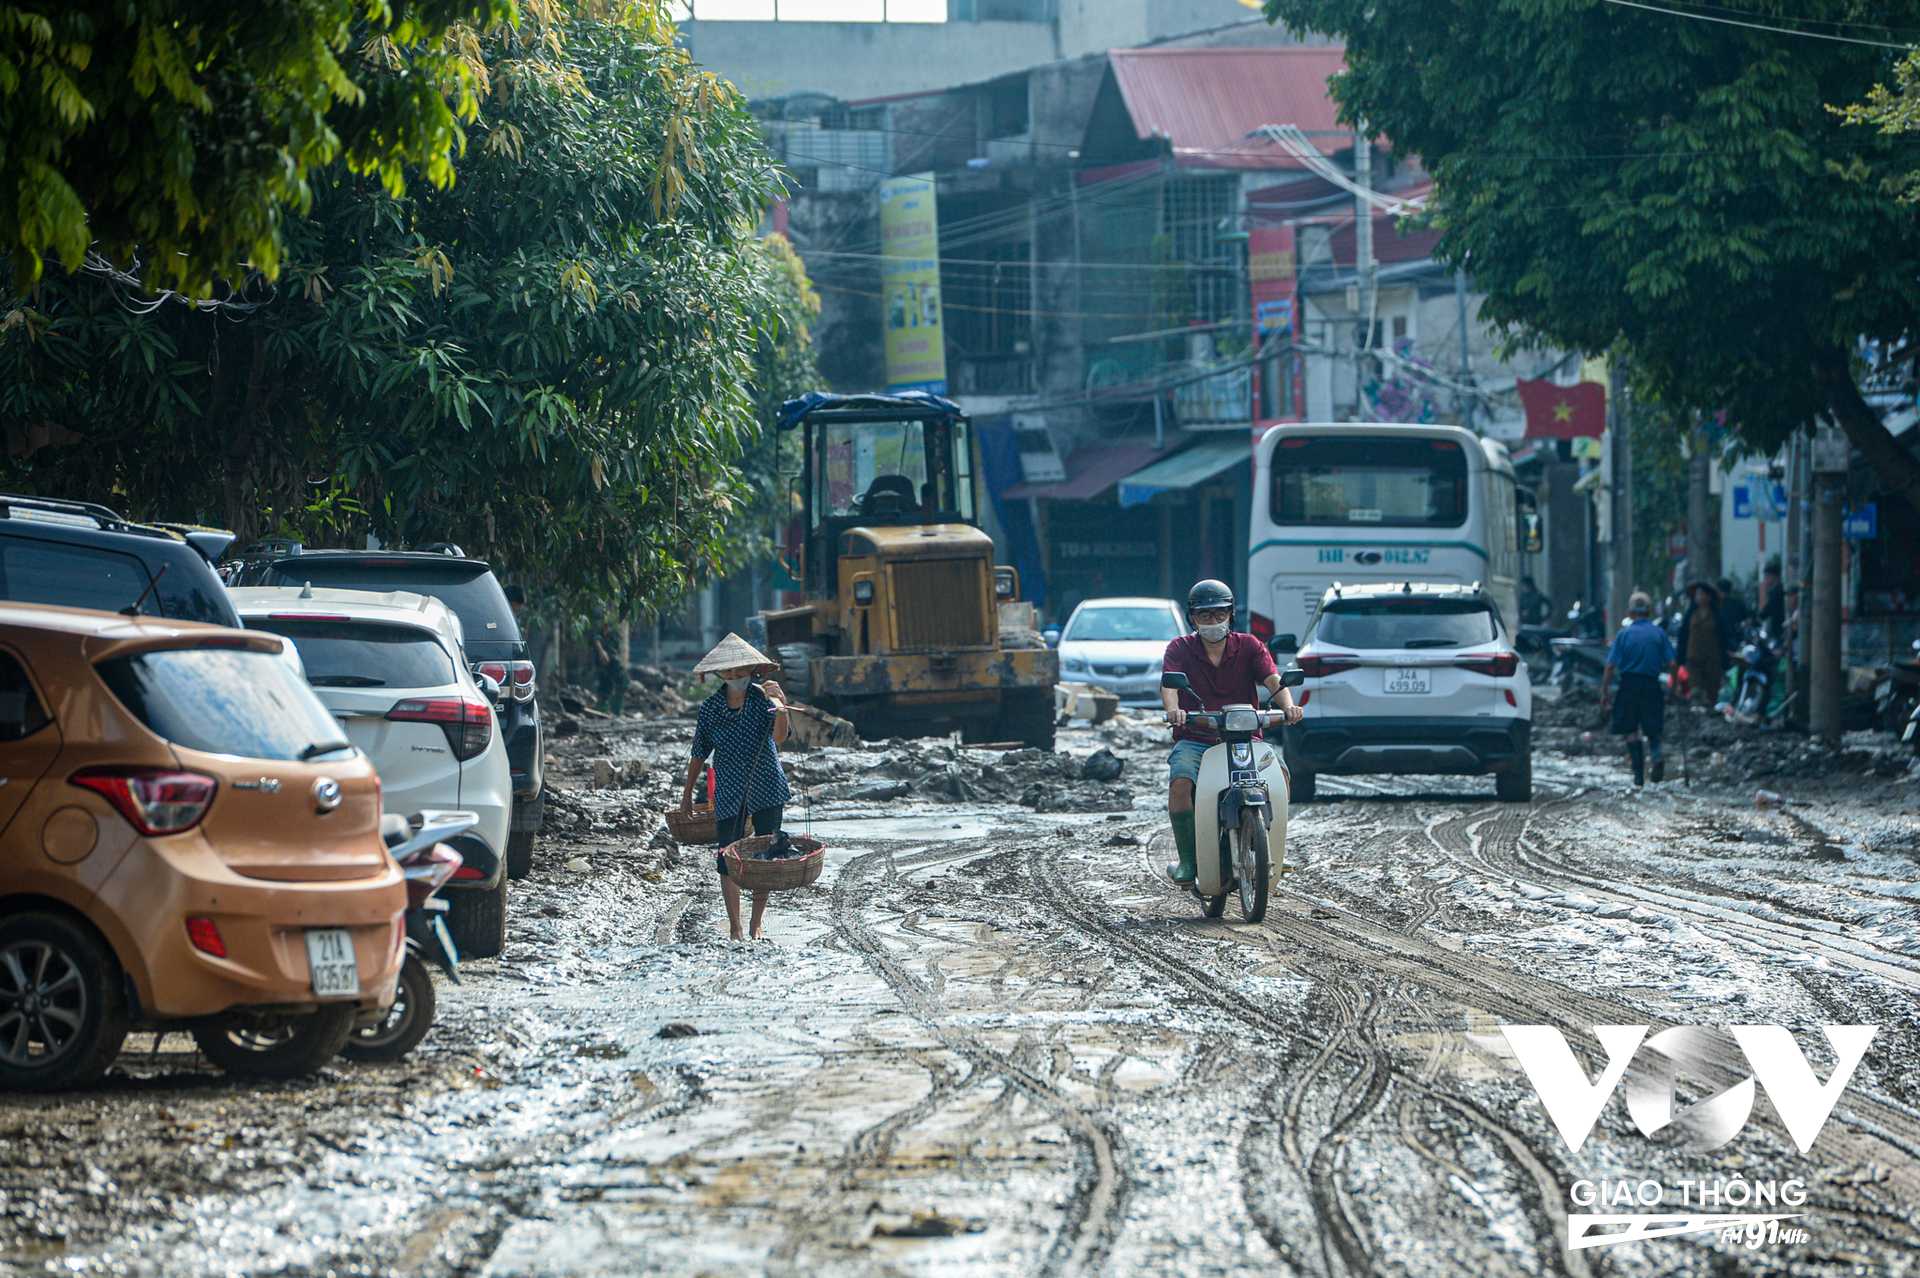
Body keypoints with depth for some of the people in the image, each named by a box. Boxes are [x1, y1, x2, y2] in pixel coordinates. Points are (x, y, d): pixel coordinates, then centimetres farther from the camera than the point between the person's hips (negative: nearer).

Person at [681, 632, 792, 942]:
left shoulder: (762, 699, -5)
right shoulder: (711, 708, 0)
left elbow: (779, 737, -22)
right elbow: (700, 753, 10)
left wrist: (781, 706, -40)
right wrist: (688, 794, 16)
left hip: (767, 791, 0)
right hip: (729, 795, 0)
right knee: (729, 861, -3)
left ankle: (756, 926, 15)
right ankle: (735, 926, 8)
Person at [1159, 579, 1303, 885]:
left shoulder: (1249, 646, 10)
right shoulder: (1180, 649, 7)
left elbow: (1272, 679, -7)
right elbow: (1169, 684, -12)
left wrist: (1288, 705, -30)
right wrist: (1173, 710, -36)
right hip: (1195, 740, -1)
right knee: (1180, 782, -32)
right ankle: (1187, 860, -19)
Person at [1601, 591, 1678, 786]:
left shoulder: (1624, 634, -4)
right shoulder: (1659, 633, 0)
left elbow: (1610, 666, -8)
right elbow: (1672, 663, -2)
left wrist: (1604, 691, -1)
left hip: (1629, 684, -2)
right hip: (1652, 684, 2)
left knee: (1631, 731, 8)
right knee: (1652, 728, 13)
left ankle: (1639, 775, 5)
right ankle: (1657, 754, -18)